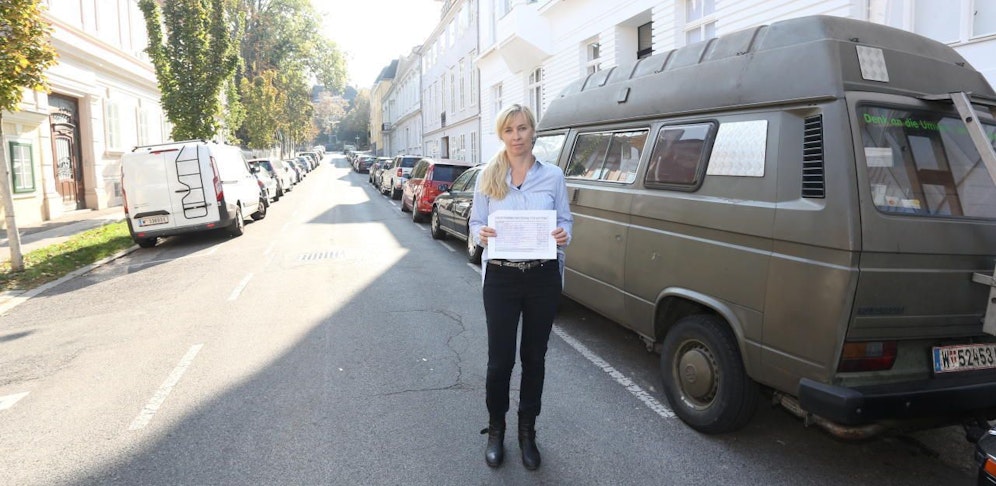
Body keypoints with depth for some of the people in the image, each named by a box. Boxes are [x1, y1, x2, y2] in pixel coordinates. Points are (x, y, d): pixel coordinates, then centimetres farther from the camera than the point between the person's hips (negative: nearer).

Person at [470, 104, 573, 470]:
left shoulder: (553, 175, 1)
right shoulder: (487, 176, 1)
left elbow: (565, 220, 6)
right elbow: (475, 222, 4)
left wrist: (563, 235, -16)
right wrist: (481, 234, -19)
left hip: (544, 277, 1)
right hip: (501, 277, -1)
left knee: (534, 357, 12)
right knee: (500, 358, 5)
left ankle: (527, 431, 32)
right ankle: (496, 429, 29)